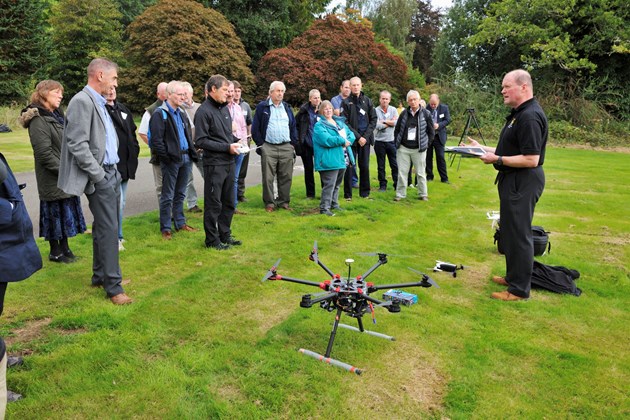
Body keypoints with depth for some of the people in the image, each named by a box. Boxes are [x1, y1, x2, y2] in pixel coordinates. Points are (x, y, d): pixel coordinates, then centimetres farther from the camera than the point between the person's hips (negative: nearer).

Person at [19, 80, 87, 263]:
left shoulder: (57, 115, 15)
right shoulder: (38, 120, -14)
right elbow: (44, 153, -20)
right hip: (53, 179, -8)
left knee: (66, 212, 14)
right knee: (55, 213, 2)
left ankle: (64, 247, 27)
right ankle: (55, 252, 16)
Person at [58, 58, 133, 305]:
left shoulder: (99, 102, 14)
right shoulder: (82, 101, -13)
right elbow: (77, 144, -19)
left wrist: (112, 171, 11)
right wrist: (99, 175, -16)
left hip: (111, 173, 9)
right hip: (100, 177, -9)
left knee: (104, 227, 15)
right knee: (109, 229, -6)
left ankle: (100, 275, 27)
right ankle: (113, 285, 2)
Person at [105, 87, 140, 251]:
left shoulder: (123, 109, 16)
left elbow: (132, 132, 23)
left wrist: (134, 150, 13)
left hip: (126, 165, 8)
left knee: (121, 202, 15)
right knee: (117, 202, -9)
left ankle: (117, 235, 26)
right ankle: (116, 238, 4)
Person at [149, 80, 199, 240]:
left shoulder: (182, 113, 16)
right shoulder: (160, 114, -9)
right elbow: (156, 140, -14)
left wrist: (193, 153, 11)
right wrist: (167, 157, -16)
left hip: (186, 158, 7)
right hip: (171, 160, -7)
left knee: (180, 194, 16)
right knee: (168, 196, 1)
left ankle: (180, 223, 27)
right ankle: (166, 228, 10)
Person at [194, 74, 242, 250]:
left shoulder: (224, 108, 12)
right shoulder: (204, 111, -13)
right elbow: (200, 141, -17)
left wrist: (236, 141, 3)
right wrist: (227, 147, -17)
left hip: (229, 162, 8)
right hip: (214, 164, -8)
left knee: (228, 202, 16)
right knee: (213, 204, 2)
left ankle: (225, 234, 29)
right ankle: (212, 240, 15)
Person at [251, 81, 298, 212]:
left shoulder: (287, 108, 16)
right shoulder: (262, 107, 3)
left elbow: (293, 128, 18)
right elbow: (255, 128, 1)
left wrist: (293, 144, 9)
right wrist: (260, 144, -4)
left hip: (286, 148, 4)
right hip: (268, 148, -3)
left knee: (286, 177, 5)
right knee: (268, 177, -2)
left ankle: (284, 201, 15)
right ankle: (269, 203, 7)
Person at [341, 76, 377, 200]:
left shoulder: (368, 101, 8)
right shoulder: (346, 102, -1)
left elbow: (373, 120, 7)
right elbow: (345, 123, -4)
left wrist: (366, 136, -5)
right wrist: (358, 137, -10)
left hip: (365, 138, 3)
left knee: (365, 166, 6)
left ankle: (365, 193, 15)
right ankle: (348, 194, 7)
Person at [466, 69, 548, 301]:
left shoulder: (530, 116, -20)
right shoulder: (518, 113, 14)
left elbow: (531, 159, -25)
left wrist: (497, 159, -19)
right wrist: (483, 148, 13)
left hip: (523, 182, -11)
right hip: (513, 180, 11)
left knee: (518, 233, -3)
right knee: (510, 231, 19)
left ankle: (519, 289, 8)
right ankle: (513, 276, 34)